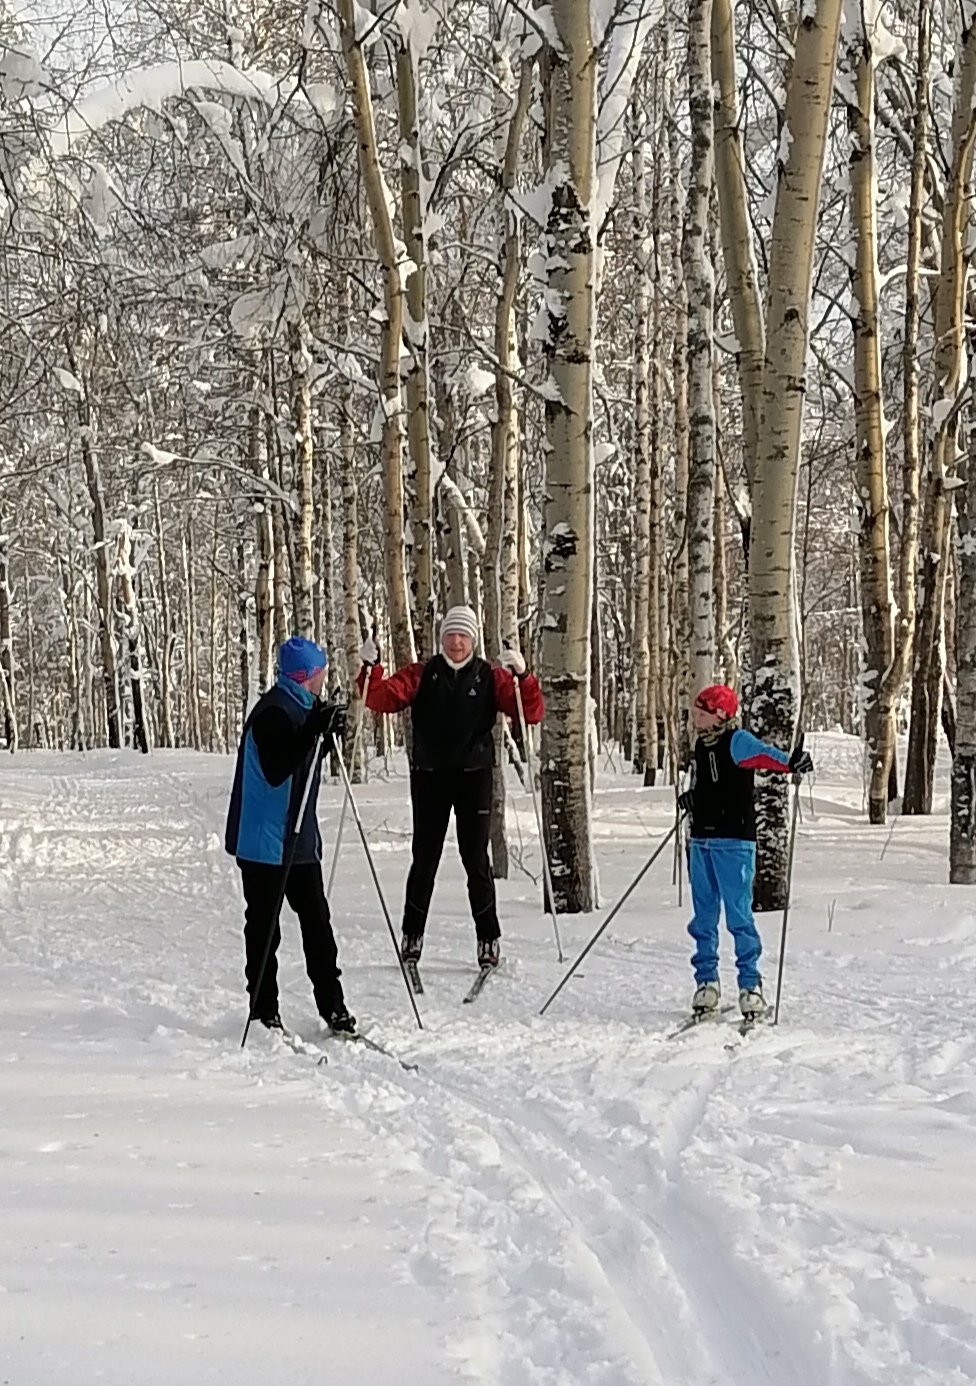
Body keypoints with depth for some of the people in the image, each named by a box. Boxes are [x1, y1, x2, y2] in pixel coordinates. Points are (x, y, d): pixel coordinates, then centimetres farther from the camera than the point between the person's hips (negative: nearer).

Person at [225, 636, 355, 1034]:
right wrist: (313, 730, -30)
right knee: (264, 926, 2)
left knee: (316, 919, 8)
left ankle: (332, 1005, 14)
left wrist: (327, 729, 11)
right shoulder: (273, 711, -18)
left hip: (299, 838, 9)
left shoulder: (301, 707, 13)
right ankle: (264, 1012, 12)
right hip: (265, 840, -9)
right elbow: (275, 770, -26)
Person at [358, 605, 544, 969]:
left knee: (476, 858, 0)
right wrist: (370, 669, -23)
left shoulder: (490, 678, 3)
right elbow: (383, 698, -6)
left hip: (474, 776, -1)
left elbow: (532, 713, -5)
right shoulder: (420, 676, 5)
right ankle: (412, 934, 20)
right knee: (424, 858, 7)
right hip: (429, 776, 1)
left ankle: (488, 938, 11)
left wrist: (522, 676, -22)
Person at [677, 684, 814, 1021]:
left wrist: (789, 762, -47)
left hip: (734, 840, -8)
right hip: (701, 838, 8)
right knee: (704, 915, 10)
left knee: (738, 914, -6)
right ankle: (706, 981, 19)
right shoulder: (702, 744, 15)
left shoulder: (737, 741, -9)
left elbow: (762, 754, -28)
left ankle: (750, 985, 2)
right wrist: (690, 798, 11)